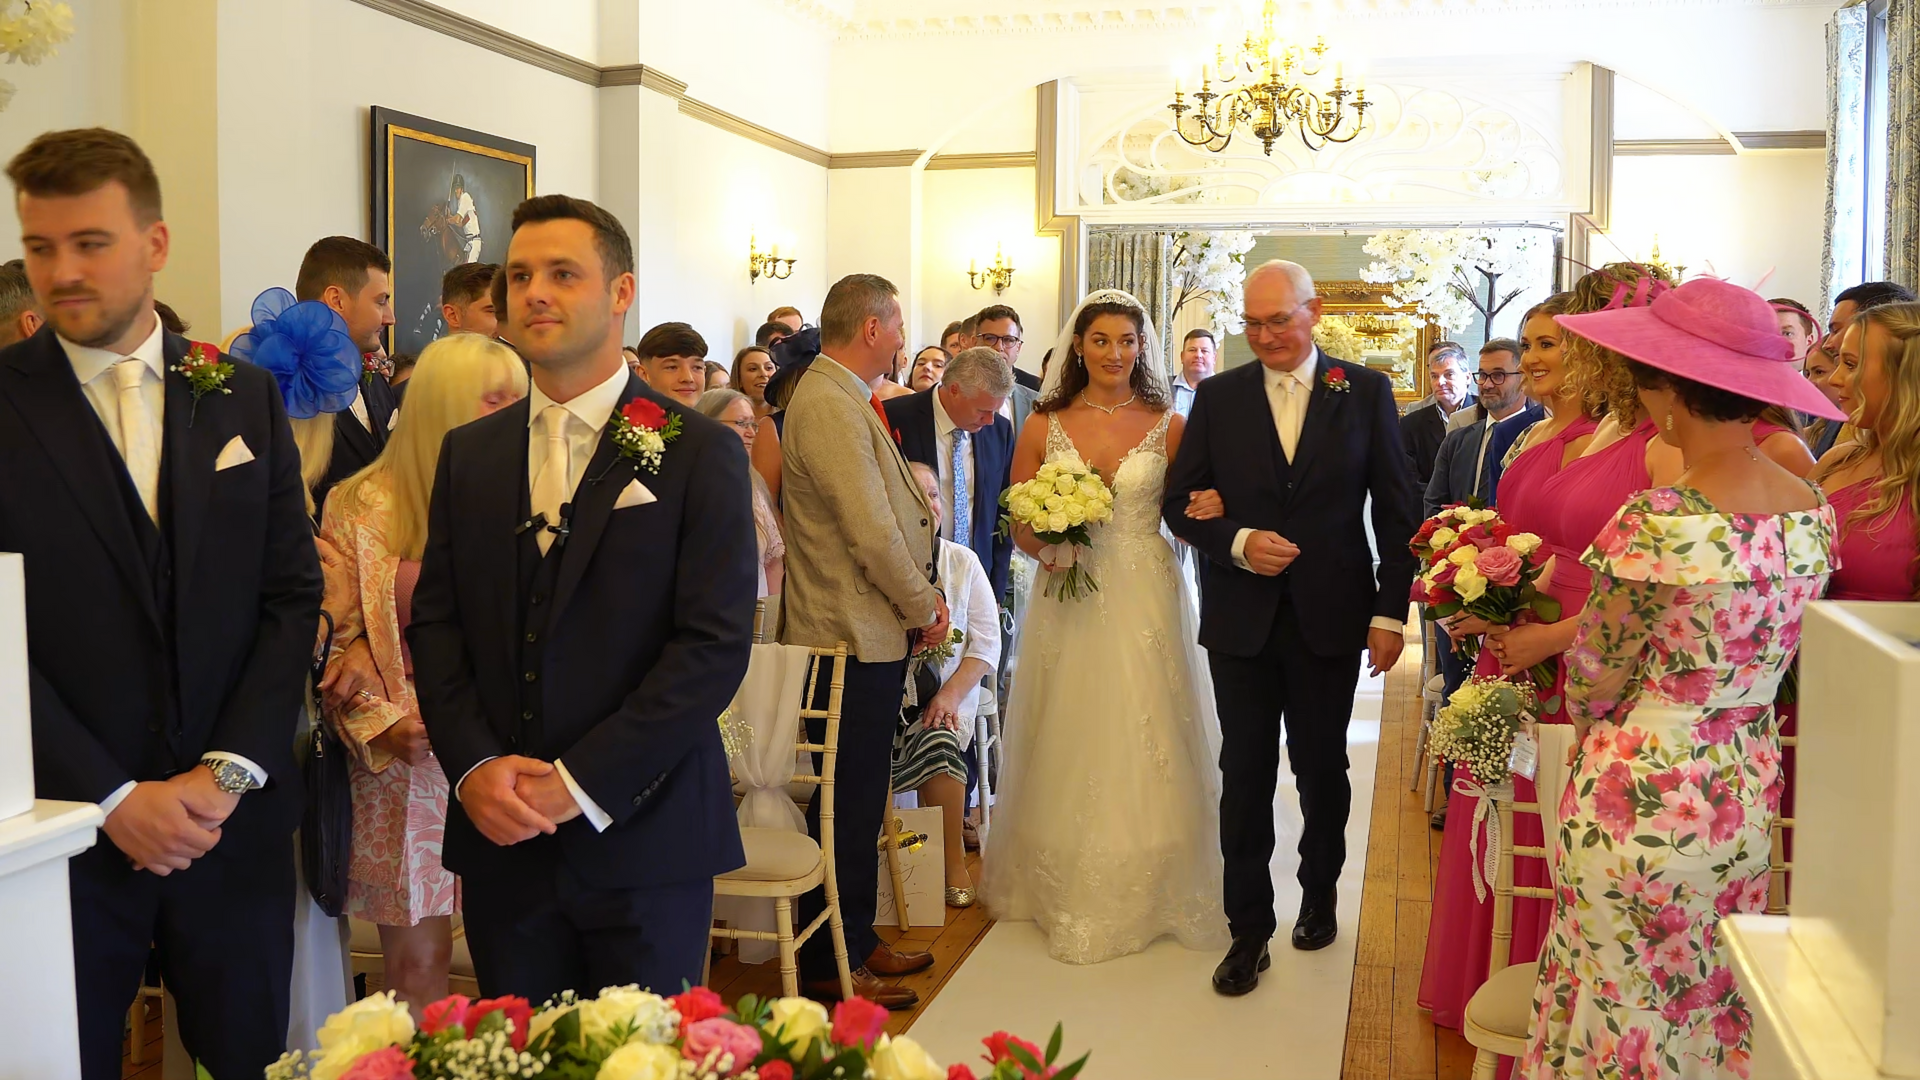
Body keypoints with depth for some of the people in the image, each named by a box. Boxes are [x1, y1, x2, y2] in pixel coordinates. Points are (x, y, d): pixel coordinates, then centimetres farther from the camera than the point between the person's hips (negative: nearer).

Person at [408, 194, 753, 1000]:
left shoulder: (700, 453, -6)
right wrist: (472, 765, -7)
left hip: (643, 838, -3)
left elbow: (716, 644, -12)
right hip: (499, 836, 4)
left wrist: (581, 783, -15)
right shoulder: (468, 452, 10)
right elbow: (434, 623, 9)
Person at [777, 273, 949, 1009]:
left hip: (869, 630, 10)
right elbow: (871, 532, -23)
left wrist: (921, 591, 7)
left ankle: (855, 939, 30)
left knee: (860, 801, 18)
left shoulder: (845, 398, 14)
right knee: (850, 805, 0)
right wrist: (923, 607, -10)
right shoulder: (829, 405, -19)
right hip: (856, 636, -10)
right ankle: (830, 965, 12)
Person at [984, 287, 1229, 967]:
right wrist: (1048, 547, -14)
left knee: (1145, 748, 3)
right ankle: (1070, 897, 22)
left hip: (1146, 604, -1)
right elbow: (1018, 527, 6)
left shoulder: (1168, 427, 2)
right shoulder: (1044, 428, 4)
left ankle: (1147, 893, 19)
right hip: (1069, 608, 1)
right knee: (1070, 751, 7)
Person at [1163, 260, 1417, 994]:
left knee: (1322, 770, 13)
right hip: (1241, 621, 1)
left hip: (1329, 619, 0)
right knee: (1245, 776, 4)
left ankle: (1320, 896, 35)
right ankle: (1249, 929, 14)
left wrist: (1391, 611, -3)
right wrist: (1238, 542, -15)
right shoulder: (1218, 397, 3)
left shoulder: (1364, 391, 1)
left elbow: (1396, 509, 1)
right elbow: (1181, 502, 3)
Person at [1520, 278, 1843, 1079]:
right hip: (1748, 796, 7)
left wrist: (1589, 722, 11)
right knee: (1715, 1002, 21)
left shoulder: (1658, 523, -24)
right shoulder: (1813, 510, -1)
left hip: (1642, 799, -7)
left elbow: (1596, 678, -12)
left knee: (1620, 1006, 10)